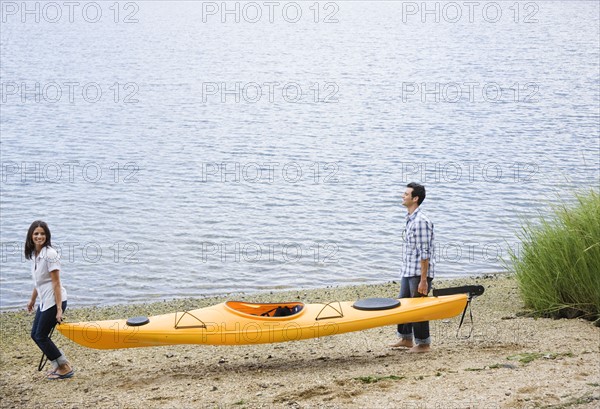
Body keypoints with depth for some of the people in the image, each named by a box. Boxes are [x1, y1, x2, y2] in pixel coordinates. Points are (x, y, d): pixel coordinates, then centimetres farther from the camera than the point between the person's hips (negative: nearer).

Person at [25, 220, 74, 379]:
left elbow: (56, 283, -18)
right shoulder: (34, 254, 9)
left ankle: (65, 368, 6)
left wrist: (59, 309, -21)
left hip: (54, 300, -9)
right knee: (35, 334, 12)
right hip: (44, 301, 9)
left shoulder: (50, 254, -17)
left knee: (41, 335, -3)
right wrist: (32, 300, 28)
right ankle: (58, 365, 19)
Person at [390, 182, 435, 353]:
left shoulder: (421, 221, -19)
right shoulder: (410, 219, 12)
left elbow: (424, 253, -21)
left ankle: (423, 344, 12)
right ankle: (406, 339, 32)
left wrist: (423, 280, -22)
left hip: (419, 273, -10)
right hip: (408, 272, 10)